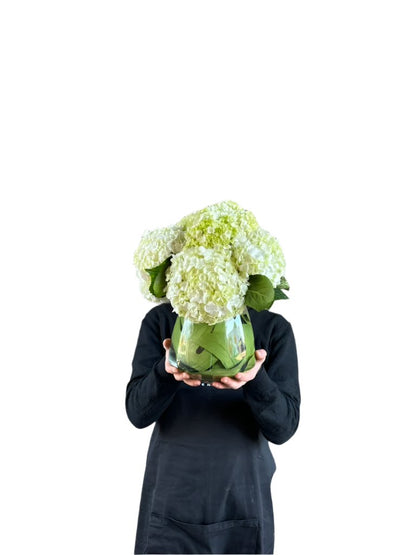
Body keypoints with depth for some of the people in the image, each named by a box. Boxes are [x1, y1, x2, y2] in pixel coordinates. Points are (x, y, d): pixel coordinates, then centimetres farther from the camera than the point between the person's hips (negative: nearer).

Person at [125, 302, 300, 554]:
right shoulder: (160, 319, -3)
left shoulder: (275, 327, -5)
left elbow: (283, 427, -10)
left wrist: (256, 378, -30)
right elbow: (138, 413, -8)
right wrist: (167, 369, -28)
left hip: (244, 504, 0)